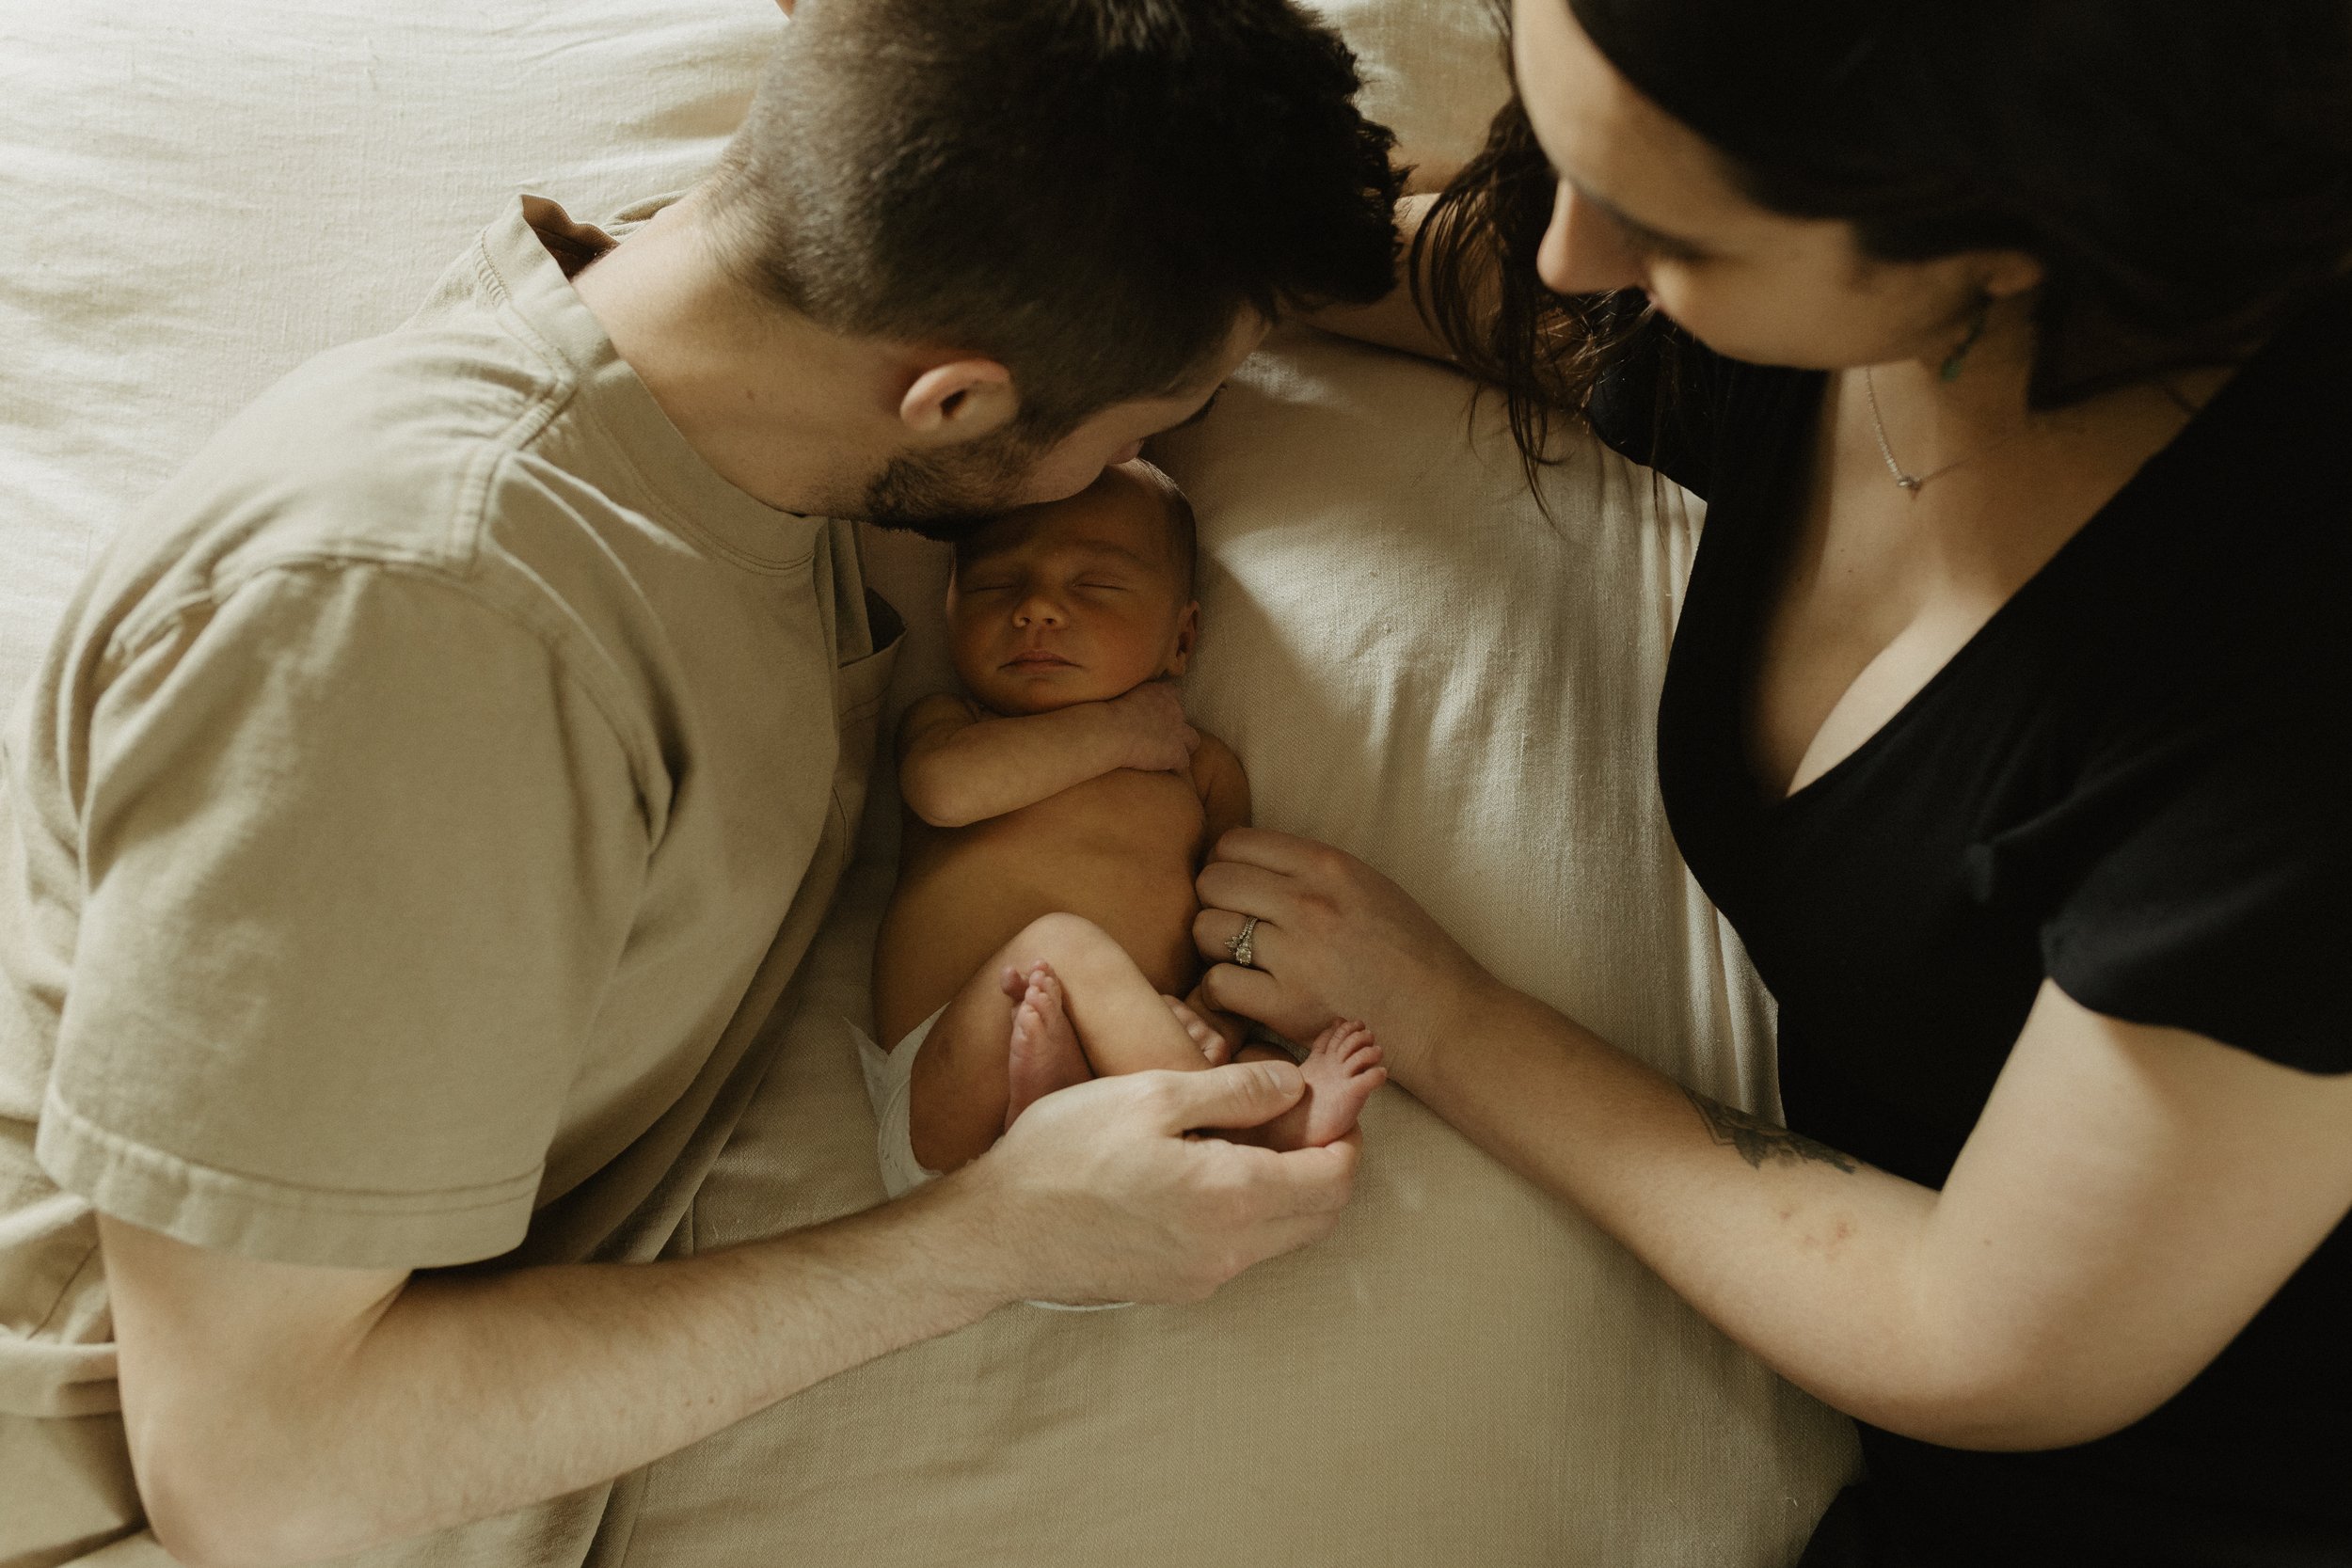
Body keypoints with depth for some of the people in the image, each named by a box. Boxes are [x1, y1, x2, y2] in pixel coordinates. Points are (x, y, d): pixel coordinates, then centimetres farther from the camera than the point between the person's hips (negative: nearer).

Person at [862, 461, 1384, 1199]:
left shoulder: (1200, 765, 23)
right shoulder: (945, 722, 18)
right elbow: (944, 786, -9)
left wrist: (1212, 1014, -12)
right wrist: (1112, 732, 0)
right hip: (952, 1097, -3)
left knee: (1270, 1069, -23)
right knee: (1062, 942, -28)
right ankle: (1257, 1137, -34)